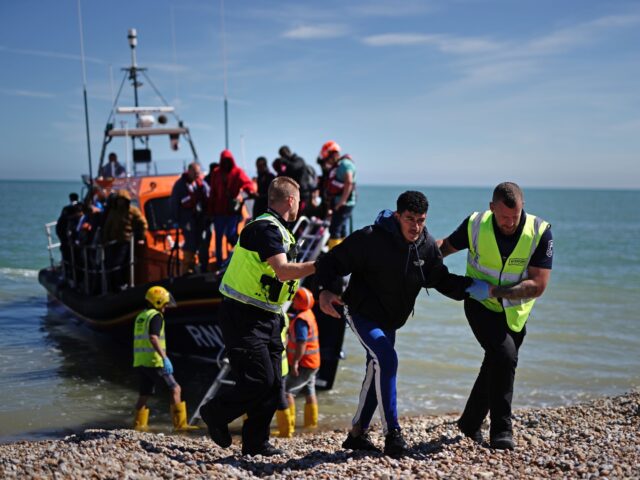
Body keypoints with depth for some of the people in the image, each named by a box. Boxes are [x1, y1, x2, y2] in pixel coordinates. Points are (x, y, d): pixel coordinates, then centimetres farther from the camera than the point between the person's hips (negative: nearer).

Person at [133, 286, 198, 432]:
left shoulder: (140, 317, 17)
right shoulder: (156, 316, -10)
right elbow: (153, 338, -23)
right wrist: (165, 358, -27)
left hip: (140, 362, 9)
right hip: (153, 362, -9)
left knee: (144, 394, 16)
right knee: (175, 389, -3)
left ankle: (139, 424, 20)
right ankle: (180, 423, -5)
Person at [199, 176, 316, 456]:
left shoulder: (279, 231, 17)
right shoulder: (266, 228, -16)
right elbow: (283, 271, -28)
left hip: (266, 318, 10)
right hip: (243, 317, -10)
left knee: (274, 382, 7)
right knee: (260, 380, -11)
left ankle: (256, 443, 16)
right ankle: (215, 413, 12)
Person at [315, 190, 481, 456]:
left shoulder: (427, 245, -6)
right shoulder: (370, 238, -23)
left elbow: (442, 280, 3)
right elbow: (333, 261, -19)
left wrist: (474, 286, -11)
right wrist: (327, 290, -36)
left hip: (390, 320, 7)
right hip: (362, 314, -7)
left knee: (377, 370, 14)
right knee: (387, 359, -24)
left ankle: (357, 433, 29)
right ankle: (392, 434, -17)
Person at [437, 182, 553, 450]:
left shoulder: (540, 233, -20)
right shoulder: (476, 225, -18)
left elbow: (538, 286, -23)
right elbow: (447, 245, 4)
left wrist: (499, 292, -31)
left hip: (514, 313, 3)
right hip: (481, 306, -2)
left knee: (496, 366, 15)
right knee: (505, 354, -25)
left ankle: (471, 423, 38)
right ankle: (500, 430, -13)